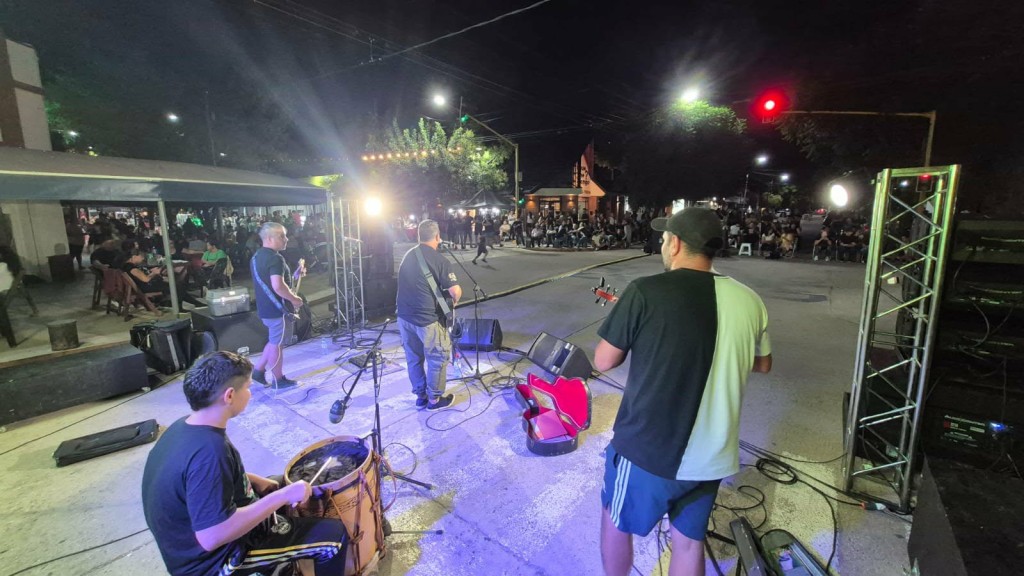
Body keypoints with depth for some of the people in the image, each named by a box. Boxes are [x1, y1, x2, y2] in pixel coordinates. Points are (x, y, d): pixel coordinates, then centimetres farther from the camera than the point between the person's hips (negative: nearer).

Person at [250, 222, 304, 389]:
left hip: (265, 307, 9)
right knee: (277, 344, 2)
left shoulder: (257, 256, 11)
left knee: (275, 341, 23)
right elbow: (278, 286, -32)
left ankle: (258, 370, 26)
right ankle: (278, 380, 14)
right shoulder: (275, 258, -22)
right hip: (278, 309, -9)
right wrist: (294, 299, -18)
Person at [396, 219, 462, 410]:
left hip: (404, 316, 7)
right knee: (437, 359, 10)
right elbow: (455, 290, -16)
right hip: (427, 319, -7)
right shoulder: (439, 260, -13)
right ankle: (434, 399, 20)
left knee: (413, 359, 17)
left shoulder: (408, 255, 8)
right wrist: (455, 300, 6)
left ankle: (420, 396, 30)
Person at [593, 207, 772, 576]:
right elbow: (763, 364, 13)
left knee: (616, 521, 23)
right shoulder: (749, 300, -4)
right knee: (689, 539, 24)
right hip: (712, 455, 5)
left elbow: (604, 362, -10)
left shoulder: (645, 292, -19)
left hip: (648, 449, -4)